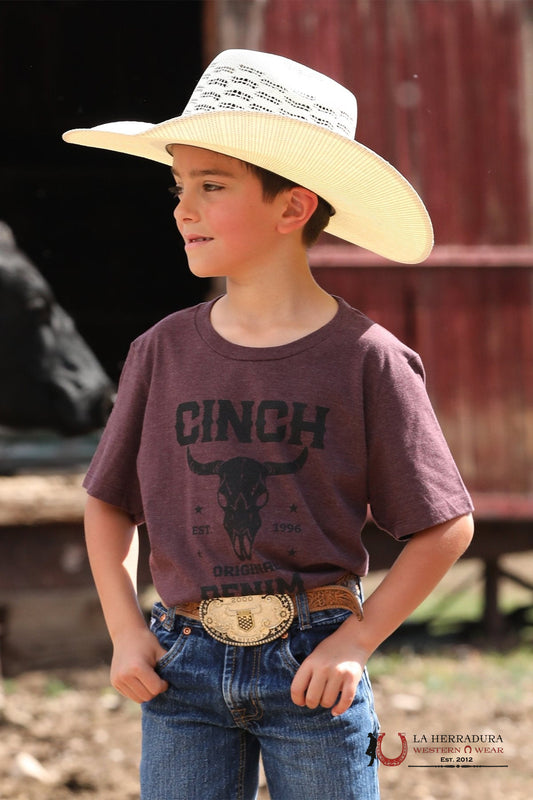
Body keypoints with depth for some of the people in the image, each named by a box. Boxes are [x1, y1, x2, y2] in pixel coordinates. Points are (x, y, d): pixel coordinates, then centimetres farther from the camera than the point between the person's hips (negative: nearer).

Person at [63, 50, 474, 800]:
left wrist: (355, 642, -8)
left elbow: (447, 526, -3)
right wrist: (125, 630, 2)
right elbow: (108, 502, 13)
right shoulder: (164, 352, 2)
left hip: (311, 670, -2)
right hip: (184, 666, 3)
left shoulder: (366, 359, -7)